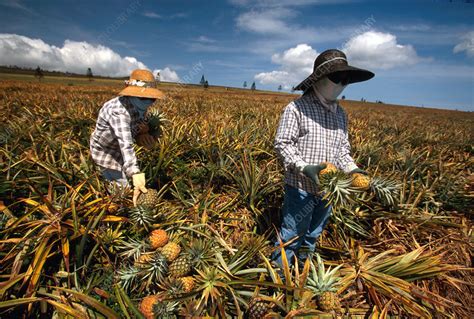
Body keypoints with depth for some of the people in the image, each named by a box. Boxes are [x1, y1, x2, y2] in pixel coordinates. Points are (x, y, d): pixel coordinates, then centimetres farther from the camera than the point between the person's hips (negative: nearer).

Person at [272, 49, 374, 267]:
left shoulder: (341, 114, 10)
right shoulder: (297, 108, -11)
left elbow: (342, 147, 15)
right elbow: (282, 143, -14)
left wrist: (351, 168, -2)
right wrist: (304, 167, -26)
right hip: (300, 188, -6)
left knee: (312, 237, 22)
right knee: (291, 238, 4)